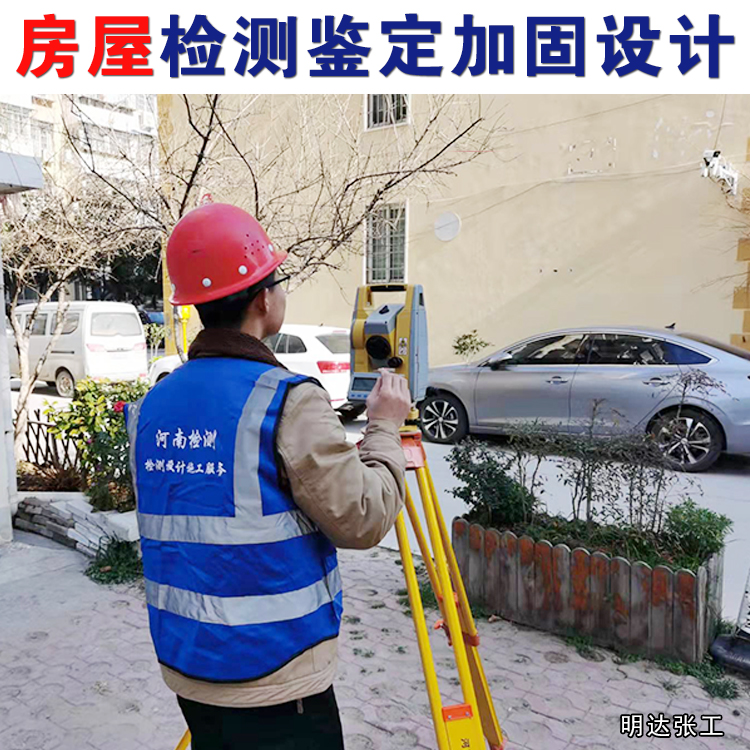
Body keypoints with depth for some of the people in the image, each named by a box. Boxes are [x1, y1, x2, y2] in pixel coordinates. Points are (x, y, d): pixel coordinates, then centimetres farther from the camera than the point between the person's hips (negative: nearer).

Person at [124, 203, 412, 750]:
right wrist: (385, 428, -4)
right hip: (276, 683, -6)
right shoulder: (288, 401, -21)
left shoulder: (152, 405, 1)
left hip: (185, 667, 7)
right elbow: (362, 521, -18)